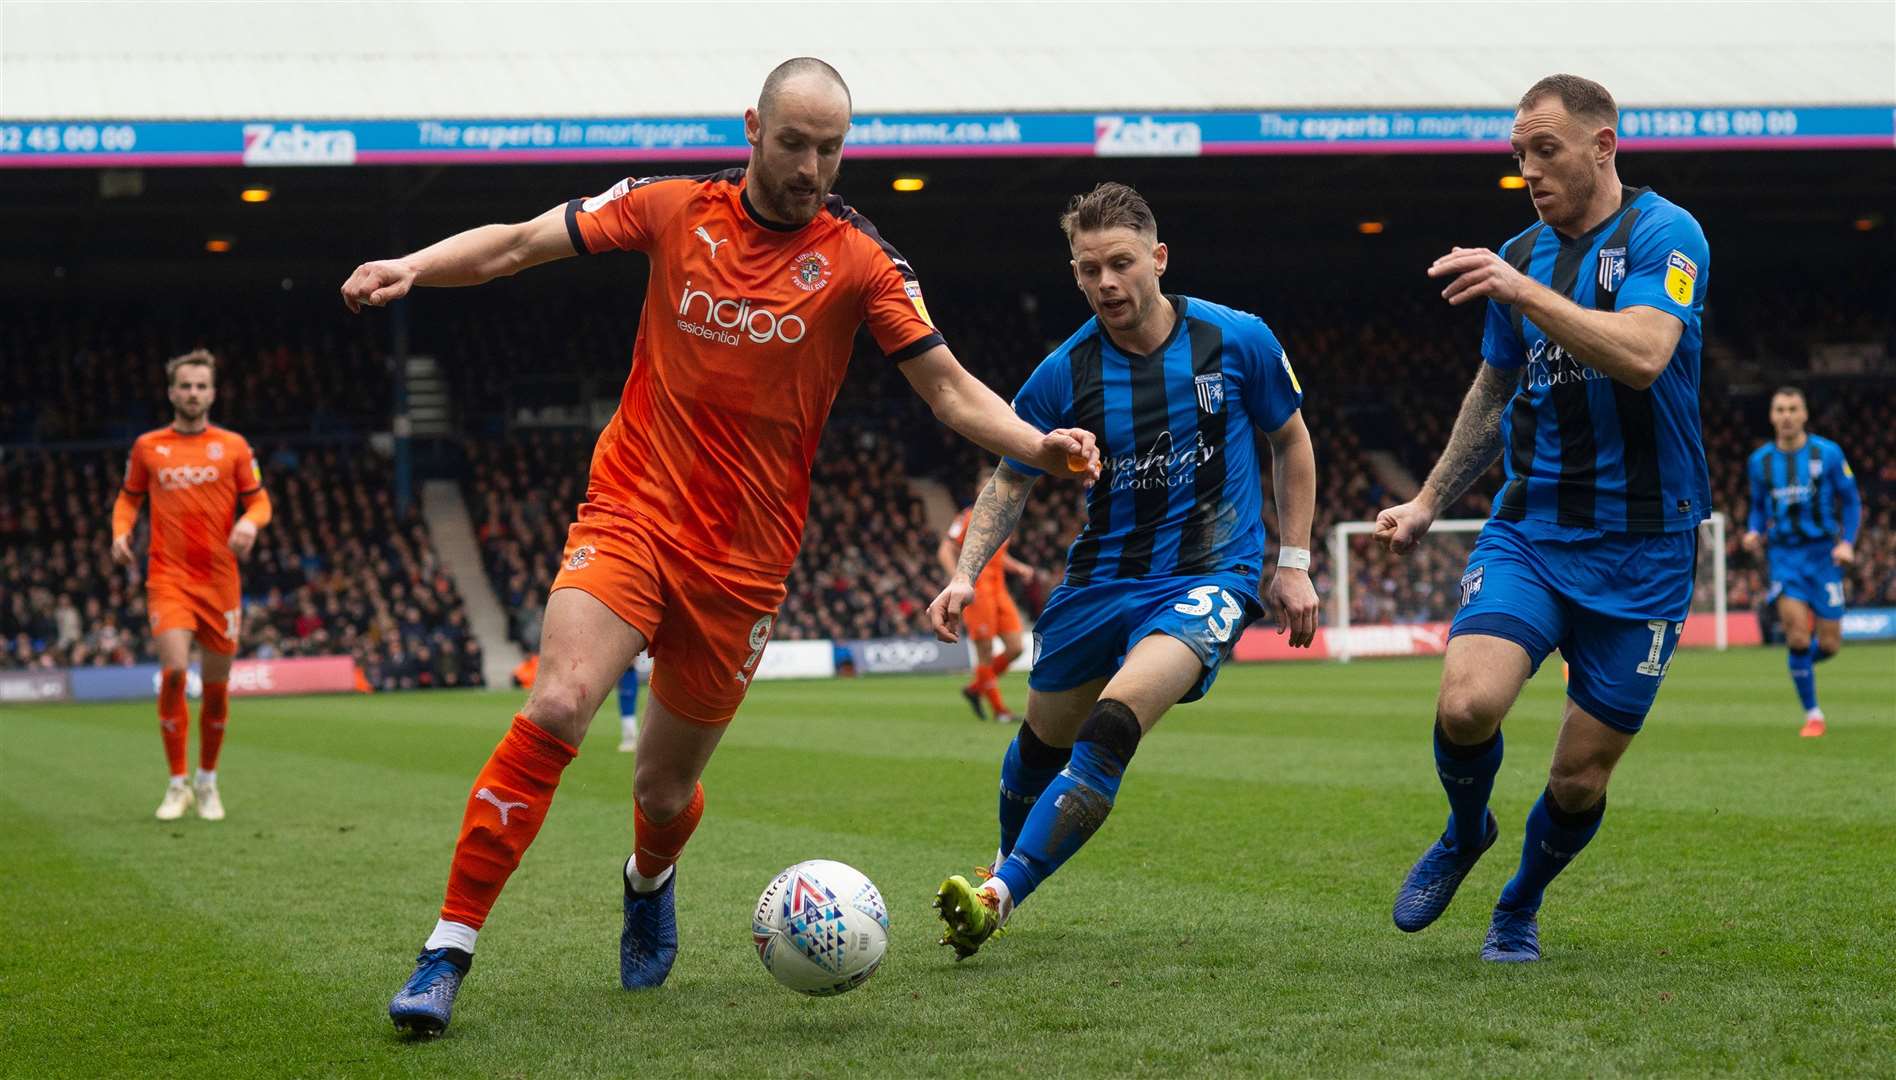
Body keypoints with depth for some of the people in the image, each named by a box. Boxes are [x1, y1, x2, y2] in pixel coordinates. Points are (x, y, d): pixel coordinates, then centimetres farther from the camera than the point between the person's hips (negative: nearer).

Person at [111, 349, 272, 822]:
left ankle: (207, 780, 25)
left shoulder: (233, 446, 4)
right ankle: (177, 784, -5)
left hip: (219, 579, 1)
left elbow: (259, 499, 8)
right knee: (173, 671, -18)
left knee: (216, 684, 6)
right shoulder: (147, 447, 6)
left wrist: (251, 522, -14)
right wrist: (121, 531, -3)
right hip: (168, 577, -1)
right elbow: (128, 497, 17)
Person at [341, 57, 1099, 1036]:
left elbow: (948, 387, -2)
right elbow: (518, 243, 4)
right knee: (556, 707, -24)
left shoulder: (859, 261, -2)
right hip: (631, 513, -1)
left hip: (743, 557, 1)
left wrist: (1038, 445, -20)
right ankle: (448, 950, -16)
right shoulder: (676, 209, 1)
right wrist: (413, 267, -12)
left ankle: (649, 882, 48)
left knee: (663, 793, 8)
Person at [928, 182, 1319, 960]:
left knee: (1112, 728, -27)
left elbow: (1291, 441, 7)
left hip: (1208, 579, -3)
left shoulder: (1237, 340, -8)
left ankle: (1000, 897, -27)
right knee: (1043, 741, 15)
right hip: (1099, 579, 3)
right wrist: (966, 575, -7)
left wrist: (1294, 563, 3)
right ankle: (1010, 864, 47)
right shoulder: (1063, 375, -6)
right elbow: (1011, 480, 7)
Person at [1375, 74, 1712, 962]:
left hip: (1641, 551, -4)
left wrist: (1524, 294, -31)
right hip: (1528, 530, 4)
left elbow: (1642, 356, -27)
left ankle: (1520, 906, 31)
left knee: (1580, 778, 2)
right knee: (1466, 705, -21)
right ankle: (1465, 833, 11)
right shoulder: (1520, 256, 10)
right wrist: (1427, 506, 20)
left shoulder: (1663, 234, -8)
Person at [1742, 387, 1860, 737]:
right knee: (1797, 636, -14)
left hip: (1823, 554, 0)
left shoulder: (1828, 453, -3)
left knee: (1829, 645, 0)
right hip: (1784, 556, 0)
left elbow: (1851, 501, 4)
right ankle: (1812, 714, 1)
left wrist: (1847, 543, -9)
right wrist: (1753, 533, -4)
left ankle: (1802, 664, 37)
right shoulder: (1760, 461, 4)